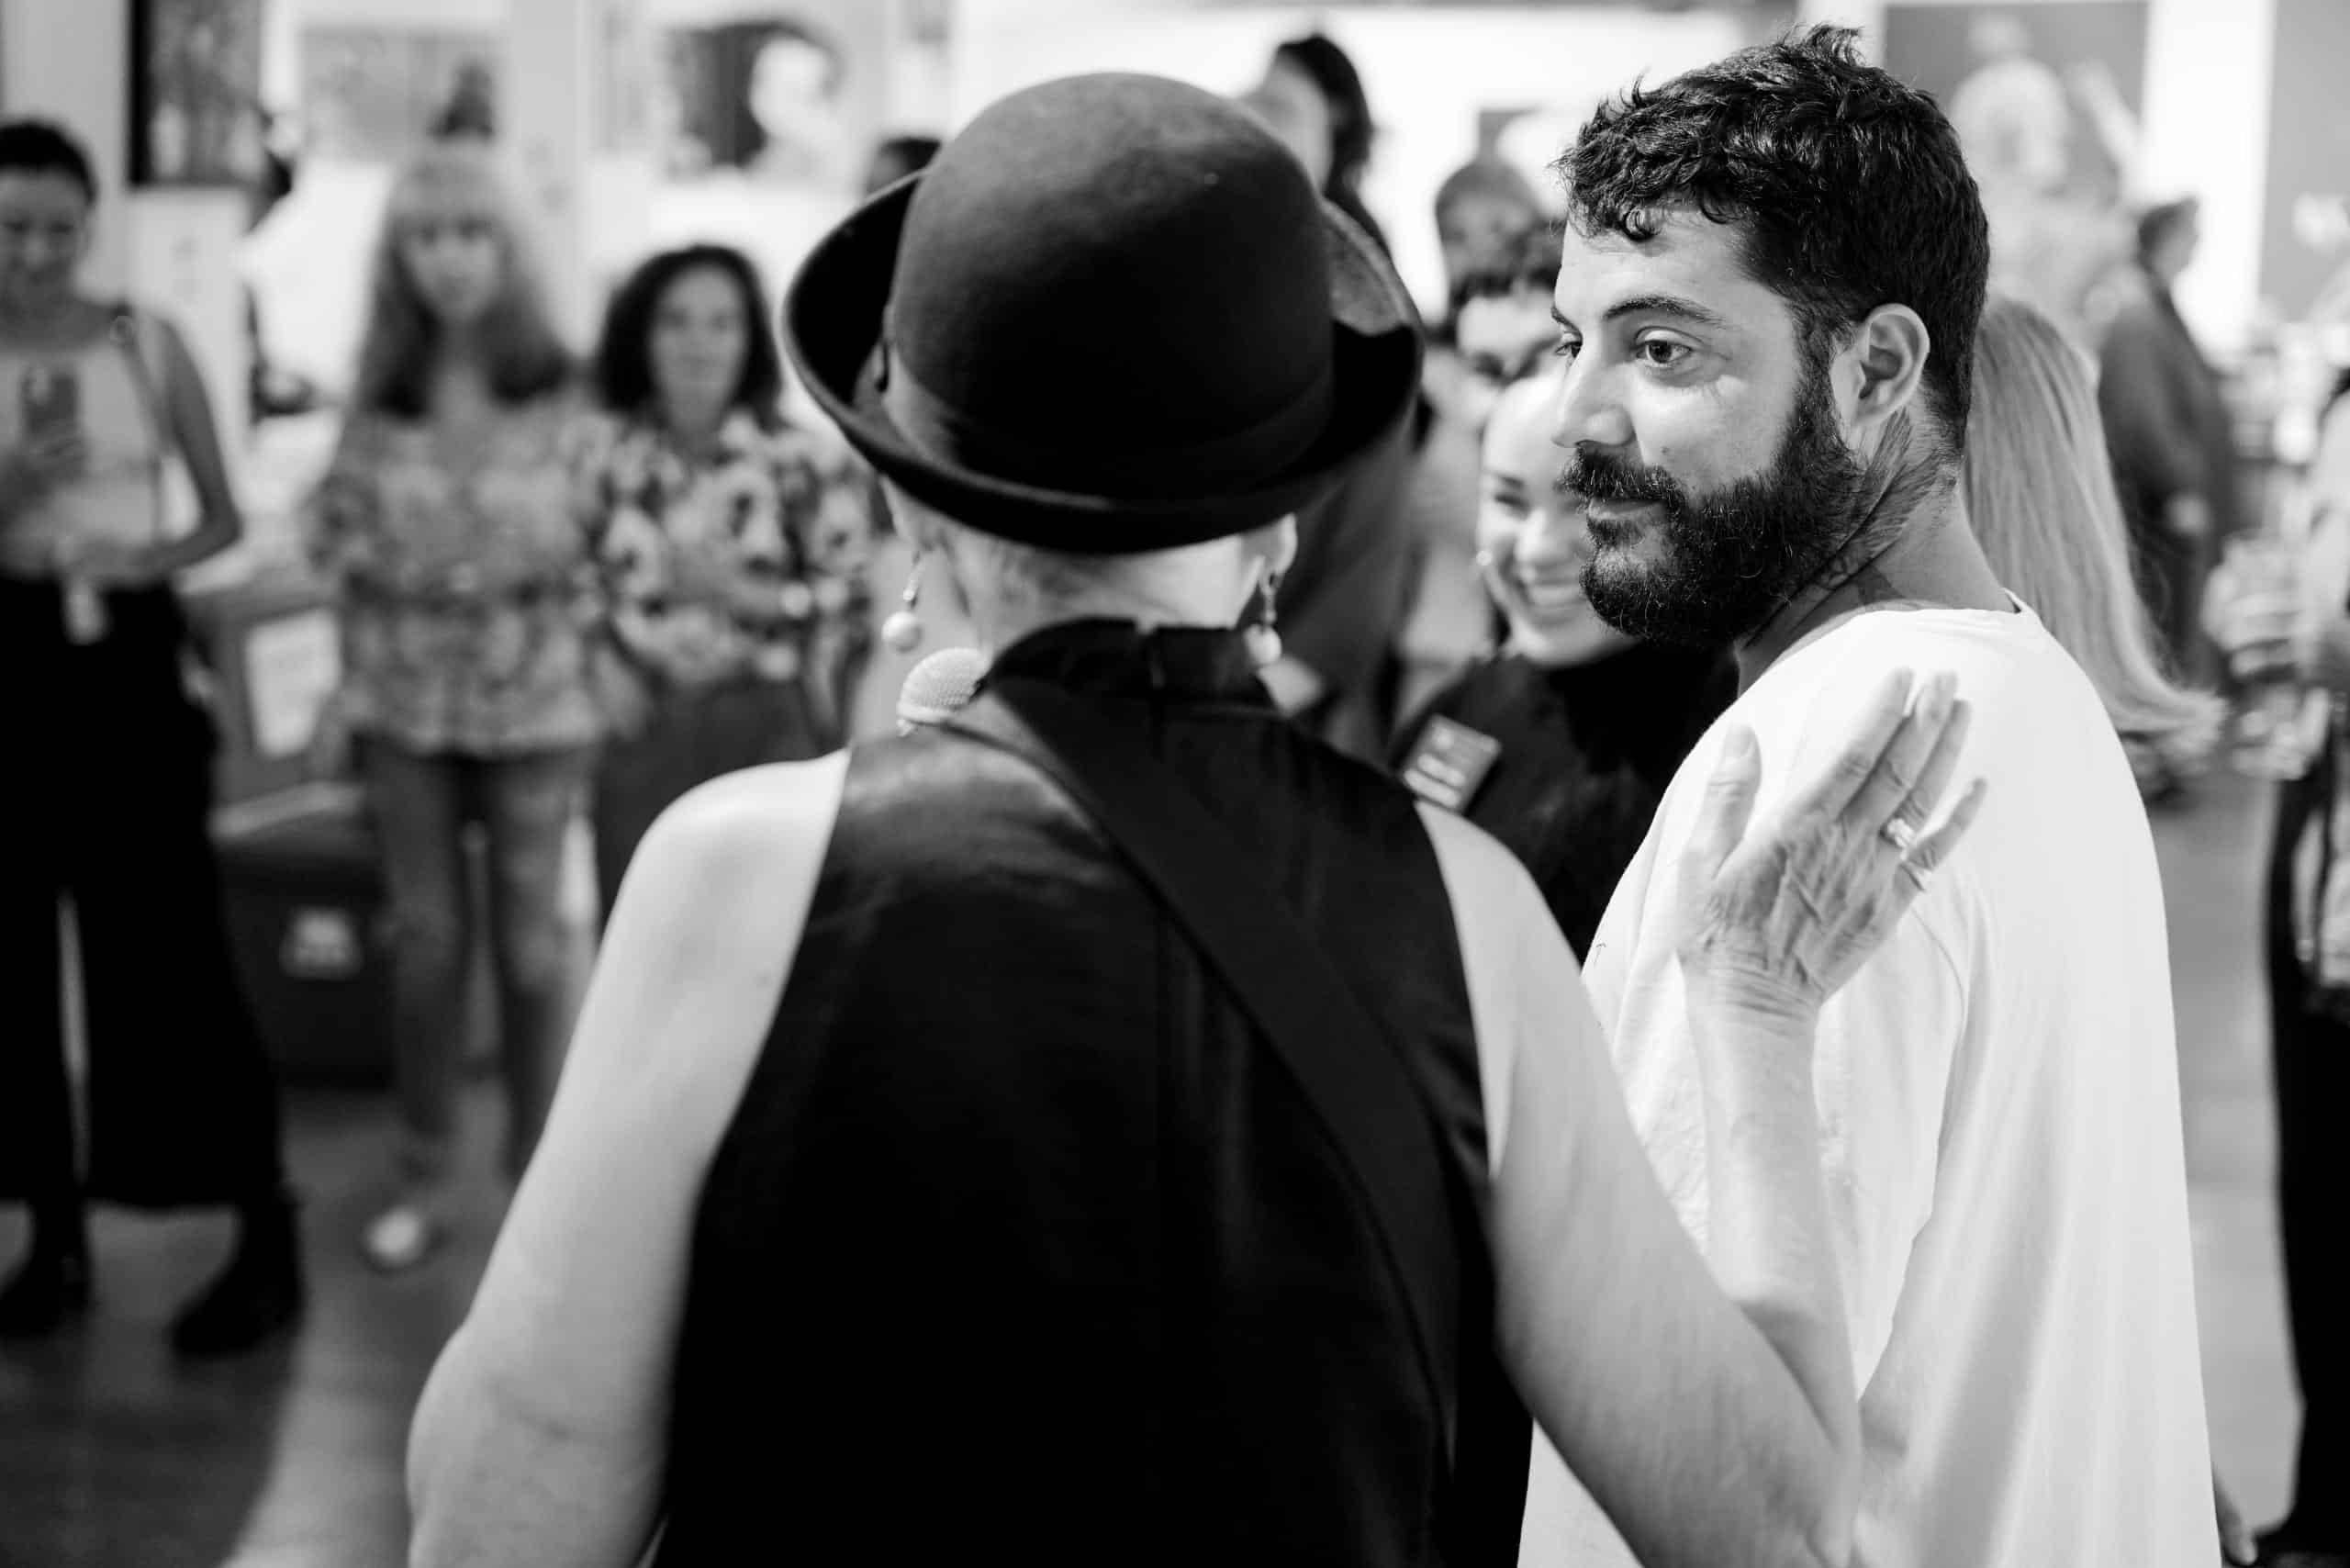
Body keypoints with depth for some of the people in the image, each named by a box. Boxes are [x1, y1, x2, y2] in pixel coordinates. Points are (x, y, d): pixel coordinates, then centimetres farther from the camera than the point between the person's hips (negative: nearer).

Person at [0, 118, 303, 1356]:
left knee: (170, 947, -3)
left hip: (125, 661, -2)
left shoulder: (149, 346, 1)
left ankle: (268, 1240, 3)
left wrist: (155, 557, -12)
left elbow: (227, 517, 7)